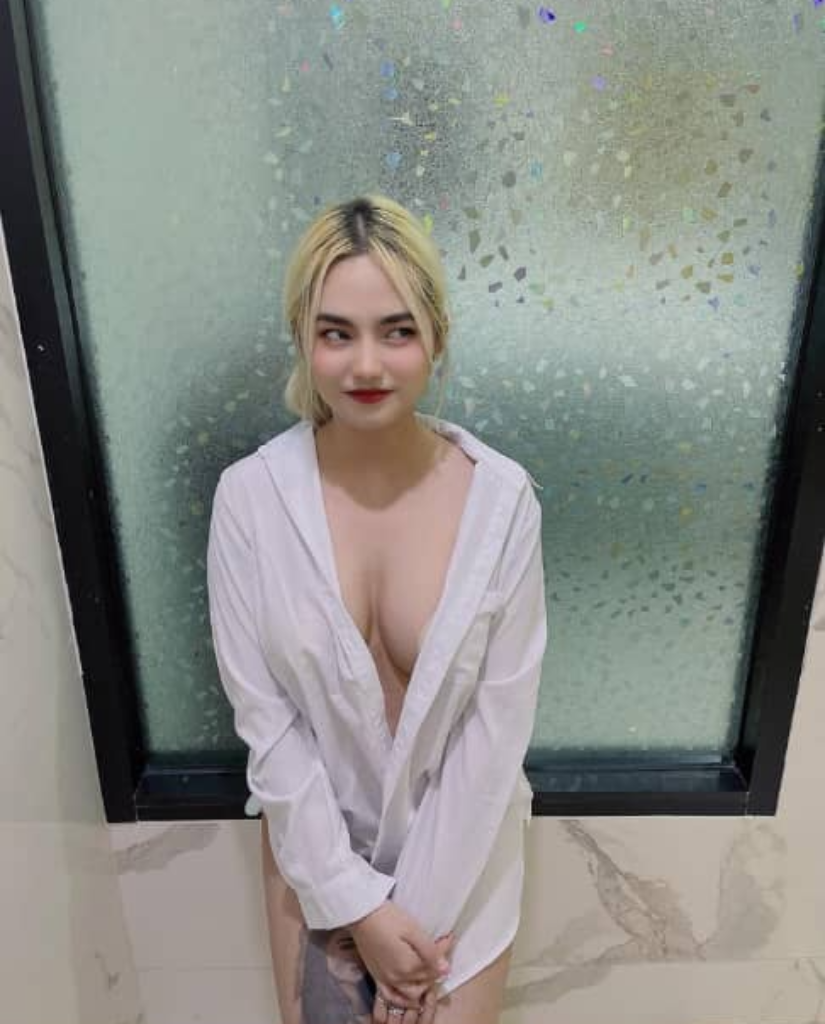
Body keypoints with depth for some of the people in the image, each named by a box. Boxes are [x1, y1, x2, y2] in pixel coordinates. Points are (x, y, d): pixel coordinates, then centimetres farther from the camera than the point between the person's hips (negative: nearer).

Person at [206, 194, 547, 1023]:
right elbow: (263, 715, -12)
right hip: (316, 832, 1)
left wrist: (424, 904, -11)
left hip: (460, 831, 0)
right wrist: (357, 902, -12)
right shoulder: (249, 496, -18)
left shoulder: (502, 497, -18)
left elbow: (501, 717, -12)